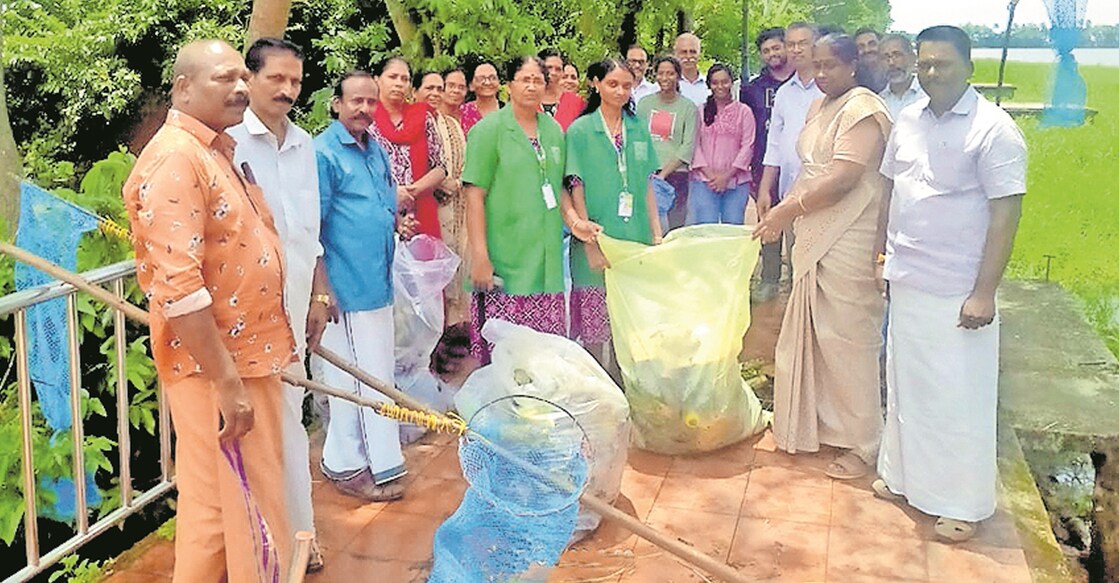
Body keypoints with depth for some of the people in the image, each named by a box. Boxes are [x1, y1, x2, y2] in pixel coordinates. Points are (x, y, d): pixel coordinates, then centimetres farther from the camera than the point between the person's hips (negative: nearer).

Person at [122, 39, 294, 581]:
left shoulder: (220, 152, 13)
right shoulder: (175, 159, -18)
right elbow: (178, 286, -26)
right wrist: (226, 382, -25)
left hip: (248, 352, 9)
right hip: (214, 367, -9)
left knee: (245, 501, 21)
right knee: (222, 507, 4)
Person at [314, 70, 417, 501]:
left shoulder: (375, 148, 14)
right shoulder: (324, 152, -11)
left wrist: (396, 221, 2)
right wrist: (322, 287, -17)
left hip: (378, 280, 9)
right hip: (347, 284, -9)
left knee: (376, 372, 15)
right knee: (353, 374, -1)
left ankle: (345, 458, 29)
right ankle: (345, 464, 13)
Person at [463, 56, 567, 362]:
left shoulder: (554, 130, 15)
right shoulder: (489, 129, -2)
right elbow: (474, 195, -8)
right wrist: (479, 256, -15)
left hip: (546, 262, 5)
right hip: (505, 262, -5)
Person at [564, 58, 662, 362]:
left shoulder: (638, 129, 10)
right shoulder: (580, 130, -2)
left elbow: (647, 185, 13)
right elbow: (576, 190, -5)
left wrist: (657, 233, 7)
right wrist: (589, 242, -11)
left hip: (636, 240, 4)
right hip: (598, 240, -4)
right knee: (594, 330, 1)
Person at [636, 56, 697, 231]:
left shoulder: (688, 107, 4)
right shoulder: (645, 103, 11)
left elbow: (688, 147, -2)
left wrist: (664, 173, -9)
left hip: (676, 174, -2)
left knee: (674, 227, -4)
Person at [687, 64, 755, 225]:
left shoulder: (743, 111, 7)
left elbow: (747, 146, 1)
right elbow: (695, 144, 4)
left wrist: (727, 175, -8)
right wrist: (709, 174, -7)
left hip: (736, 182, 0)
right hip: (704, 181, 0)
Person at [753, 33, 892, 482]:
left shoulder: (862, 110, -12)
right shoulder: (821, 107, 15)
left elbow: (842, 180, -20)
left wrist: (787, 212, -16)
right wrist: (783, 212, 6)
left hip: (847, 243, -9)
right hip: (814, 236, 9)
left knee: (847, 339, -2)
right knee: (812, 334, 15)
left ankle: (860, 444, 12)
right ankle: (817, 424, 31)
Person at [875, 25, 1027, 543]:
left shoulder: (993, 130, -13)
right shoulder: (908, 120, 6)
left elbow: (1006, 213, -14)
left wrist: (984, 293, -17)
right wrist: (883, 251, 12)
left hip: (957, 291, -6)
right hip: (906, 280, 6)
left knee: (959, 397, 4)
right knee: (906, 385, 17)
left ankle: (964, 503, 20)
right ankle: (905, 475, 34)